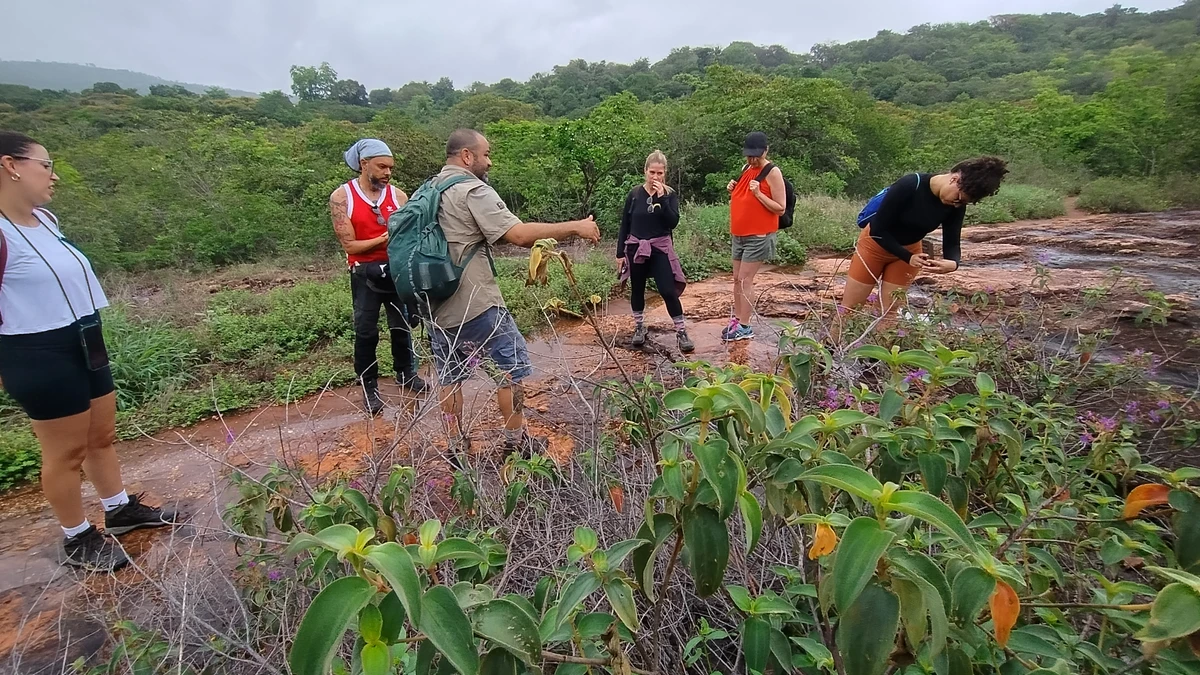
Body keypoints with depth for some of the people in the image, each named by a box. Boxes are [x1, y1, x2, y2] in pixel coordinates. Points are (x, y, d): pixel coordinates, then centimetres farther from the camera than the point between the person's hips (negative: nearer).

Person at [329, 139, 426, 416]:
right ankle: (369, 387, 19)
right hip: (365, 273, -2)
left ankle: (406, 373, 34)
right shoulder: (341, 197, -9)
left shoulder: (398, 195, -3)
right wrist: (383, 239, -23)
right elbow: (349, 245, -11)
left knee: (402, 325, 14)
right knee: (366, 332, 4)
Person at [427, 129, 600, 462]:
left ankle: (456, 447, 23)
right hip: (477, 304, -8)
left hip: (436, 304, 8)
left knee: (449, 377, 15)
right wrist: (575, 227, -16)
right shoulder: (473, 190, -13)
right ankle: (517, 439, 18)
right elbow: (519, 235, -22)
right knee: (511, 365, 8)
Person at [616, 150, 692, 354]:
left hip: (660, 248, -1)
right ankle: (639, 327, 29)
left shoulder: (670, 194, -2)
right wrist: (620, 252, 0)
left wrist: (661, 198, -21)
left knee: (668, 291, -7)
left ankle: (681, 332, 4)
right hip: (636, 248, 2)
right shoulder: (635, 194, -1)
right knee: (637, 289, 11)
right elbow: (624, 225, 2)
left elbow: (673, 222, -15)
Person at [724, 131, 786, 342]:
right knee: (737, 279, 10)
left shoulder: (773, 173, -11)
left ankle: (744, 327, -2)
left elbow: (781, 208, -13)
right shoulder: (745, 169, 10)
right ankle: (737, 319, 19)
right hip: (739, 235, 8)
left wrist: (758, 193, -23)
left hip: (759, 236, -7)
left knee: (745, 280, -8)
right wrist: (732, 191, 0)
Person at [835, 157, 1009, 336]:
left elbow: (952, 243, -10)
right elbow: (878, 230, -26)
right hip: (876, 244, -4)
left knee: (889, 312, 5)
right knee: (849, 307, 0)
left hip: (910, 249, 5)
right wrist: (908, 258, -32)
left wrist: (953, 263, -34)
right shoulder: (909, 186, -30)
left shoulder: (956, 206, -15)